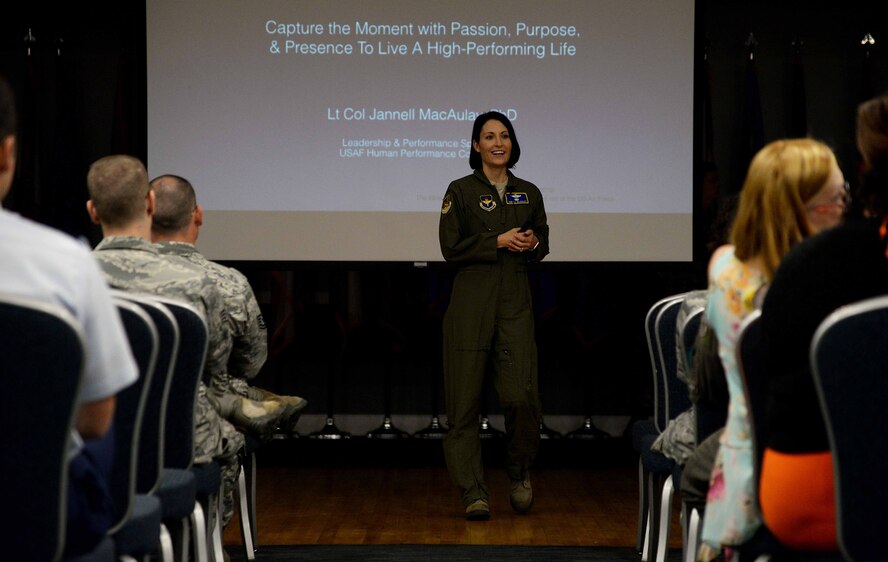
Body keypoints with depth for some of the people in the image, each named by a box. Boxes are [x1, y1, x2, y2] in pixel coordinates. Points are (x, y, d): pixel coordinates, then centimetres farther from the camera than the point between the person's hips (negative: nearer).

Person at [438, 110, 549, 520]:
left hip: (515, 302, 2)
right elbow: (451, 247, -5)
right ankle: (473, 492, 3)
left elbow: (542, 246, 20)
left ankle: (519, 474, 16)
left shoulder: (529, 193, 13)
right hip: (472, 299, -2)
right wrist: (499, 242, -12)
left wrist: (533, 243, -3)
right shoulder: (461, 191, 2)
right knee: (465, 398, -4)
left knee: (521, 395, -10)